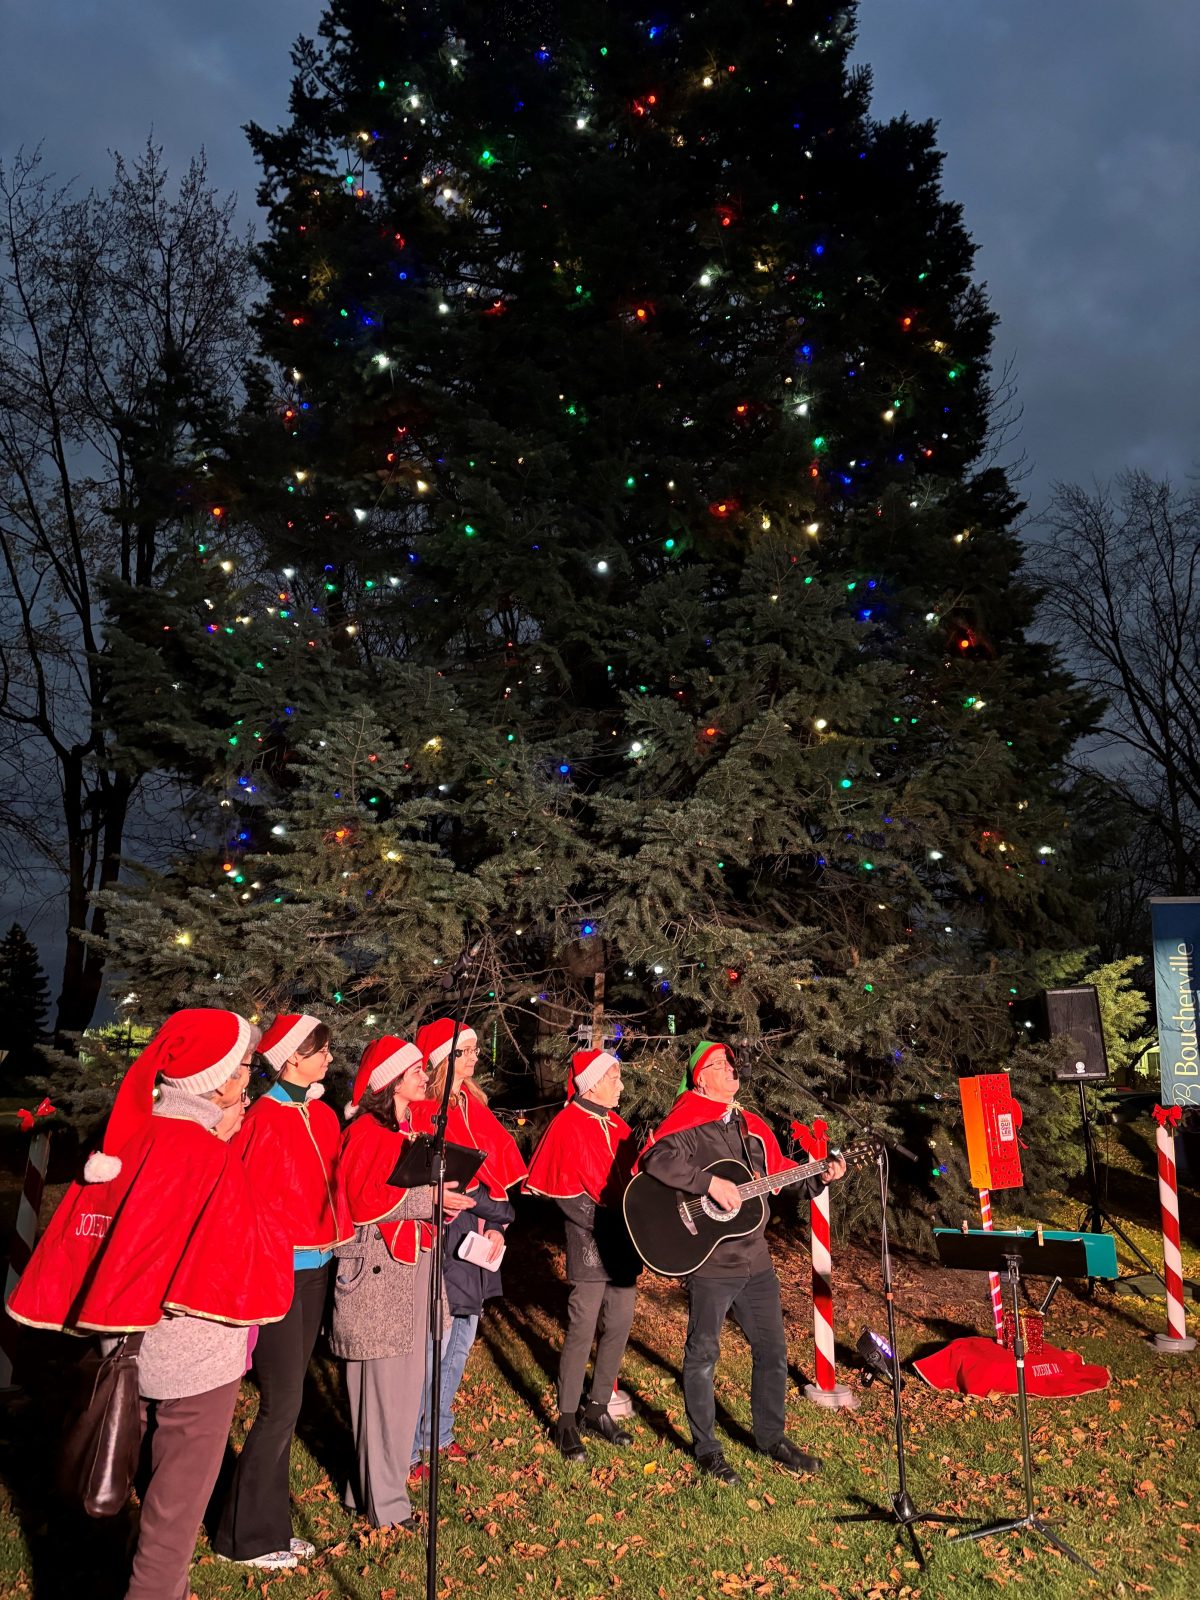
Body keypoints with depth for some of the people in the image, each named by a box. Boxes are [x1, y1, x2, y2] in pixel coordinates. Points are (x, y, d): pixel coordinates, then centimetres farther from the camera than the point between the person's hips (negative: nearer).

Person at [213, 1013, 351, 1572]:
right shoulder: (266, 1119, -16)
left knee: (286, 1401, 15)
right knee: (281, 1406, 0)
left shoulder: (324, 1116, 7)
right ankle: (243, 1537, 18)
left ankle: (270, 1525, 28)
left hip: (317, 1271, 7)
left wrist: (341, 1243, 3)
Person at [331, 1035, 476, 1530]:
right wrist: (428, 1197, -22)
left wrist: (444, 1199, 6)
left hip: (411, 1263, 9)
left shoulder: (412, 1128, 14)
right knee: (380, 1382, 0)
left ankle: (385, 1476, 29)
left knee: (406, 1377, 15)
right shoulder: (367, 1130, -14)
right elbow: (360, 1198, -22)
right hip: (375, 1266, -9)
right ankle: (382, 1501, 12)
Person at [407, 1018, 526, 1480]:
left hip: (476, 1242, 8)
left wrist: (496, 1224, -2)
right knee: (434, 1348, -2)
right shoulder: (423, 1110, -14)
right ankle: (409, 1449, 14)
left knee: (461, 1342, 17)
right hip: (444, 1240, -8)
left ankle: (439, 1433, 33)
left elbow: (498, 1164, 9)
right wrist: (489, 1208, -14)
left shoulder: (473, 1105, 12)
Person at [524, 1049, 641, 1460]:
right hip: (591, 1242, -7)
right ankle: (567, 1422, 12)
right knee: (582, 1331, -2)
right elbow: (564, 1191, -12)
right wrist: (604, 1222, -15)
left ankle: (597, 1410, 25)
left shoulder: (616, 1124, 13)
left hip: (625, 1241, 7)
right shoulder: (568, 1125, -9)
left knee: (619, 1327, 10)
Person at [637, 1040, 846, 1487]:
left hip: (755, 1259, 7)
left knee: (773, 1351, 15)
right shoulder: (688, 1122, -14)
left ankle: (772, 1437, 34)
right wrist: (711, 1183, -34)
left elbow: (779, 1171, 18)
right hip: (709, 1261, -7)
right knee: (703, 1354, 7)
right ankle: (706, 1448, 24)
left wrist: (819, 1176, 4)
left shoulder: (752, 1126, 11)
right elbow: (656, 1159, -31)